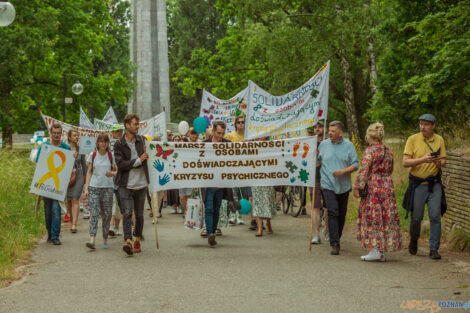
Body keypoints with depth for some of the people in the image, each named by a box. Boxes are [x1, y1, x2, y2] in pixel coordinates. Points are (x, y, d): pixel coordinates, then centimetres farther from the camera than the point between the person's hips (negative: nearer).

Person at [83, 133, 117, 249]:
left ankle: (105, 240, 14)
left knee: (106, 214, 2)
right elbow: (89, 172, 9)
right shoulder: (93, 155, 6)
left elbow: (116, 171, 11)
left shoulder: (111, 155, 4)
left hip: (108, 187, 0)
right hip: (94, 187, 0)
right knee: (94, 213, -11)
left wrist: (112, 173, -13)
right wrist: (86, 188, 3)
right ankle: (92, 240, -19)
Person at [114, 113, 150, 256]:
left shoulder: (142, 140, 7)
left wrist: (147, 153, -6)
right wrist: (138, 161, -16)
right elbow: (120, 164, -12)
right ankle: (128, 242, -21)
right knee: (127, 213, -14)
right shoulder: (119, 144, -2)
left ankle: (137, 241, 23)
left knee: (139, 215, 9)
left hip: (141, 184, 3)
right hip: (126, 185, -3)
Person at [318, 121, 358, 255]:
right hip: (328, 185, -1)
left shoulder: (348, 145, 2)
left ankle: (337, 239, 28)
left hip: (343, 186, 1)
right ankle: (334, 244, -15)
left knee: (341, 214, 9)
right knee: (333, 213, -13)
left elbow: (355, 165, -1)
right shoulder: (323, 145, 7)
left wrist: (343, 171, -16)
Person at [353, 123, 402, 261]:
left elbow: (364, 170, -16)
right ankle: (382, 251, 12)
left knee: (372, 218, -2)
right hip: (387, 187, 7)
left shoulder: (370, 151, -11)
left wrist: (357, 187, -15)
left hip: (373, 187, -7)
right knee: (386, 218, 8)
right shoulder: (388, 151, 10)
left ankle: (375, 250, -6)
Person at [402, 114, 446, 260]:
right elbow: (405, 162, -9)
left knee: (435, 216, -5)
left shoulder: (439, 140, 5)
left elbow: (443, 160, 10)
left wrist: (439, 162, -15)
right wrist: (422, 159, -24)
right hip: (418, 184, -1)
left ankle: (434, 249, 1)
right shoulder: (413, 139, -4)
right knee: (416, 217, 5)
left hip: (434, 183, 2)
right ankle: (413, 240, 33)